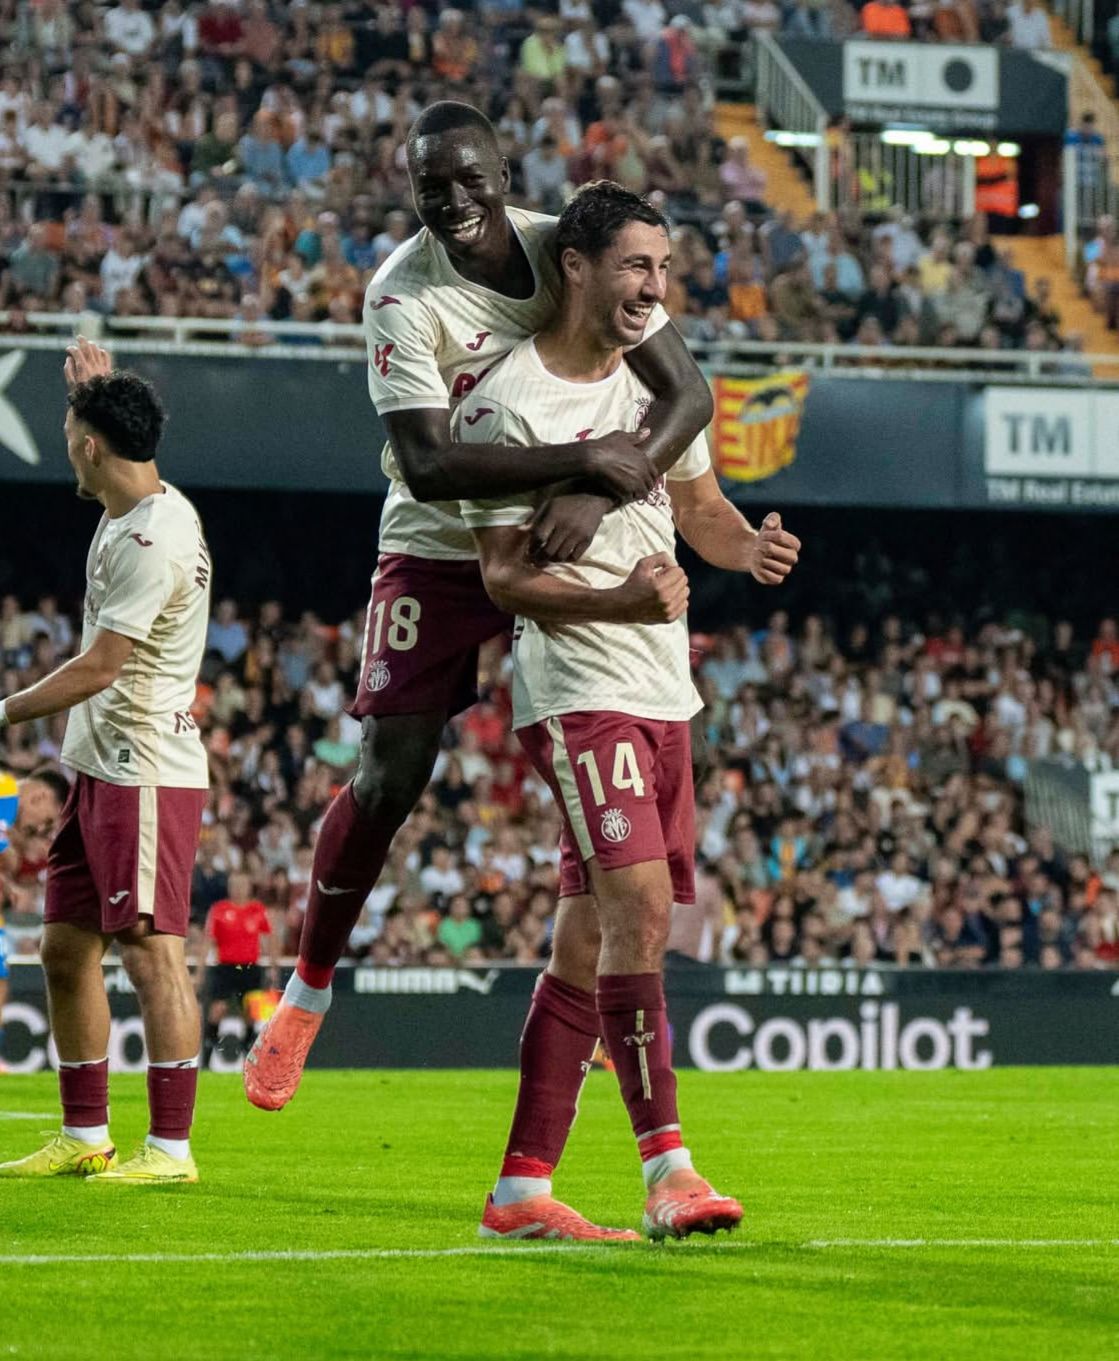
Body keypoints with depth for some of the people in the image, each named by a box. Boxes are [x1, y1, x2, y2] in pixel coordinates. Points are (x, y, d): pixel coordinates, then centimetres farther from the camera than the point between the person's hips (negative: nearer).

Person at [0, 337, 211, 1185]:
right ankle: (85, 1138, 18)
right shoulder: (131, 511, 11)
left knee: (151, 951, -10)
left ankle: (172, 1148, -9)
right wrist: (101, 391, 30)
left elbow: (98, 670, -20)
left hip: (148, 773, -10)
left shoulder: (156, 538, -18)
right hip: (99, 769, 10)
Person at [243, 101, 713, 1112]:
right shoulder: (401, 295, -21)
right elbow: (428, 464, -31)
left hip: (560, 537, 3)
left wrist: (597, 498, -30)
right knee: (390, 778, -5)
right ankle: (309, 990, 11)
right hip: (441, 547, -3)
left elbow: (688, 394, -15)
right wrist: (583, 455, -37)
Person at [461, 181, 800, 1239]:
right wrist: (616, 601, -27)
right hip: (576, 688, -8)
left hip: (663, 695, 8)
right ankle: (666, 1170, -22)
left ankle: (520, 1188, 10)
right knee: (639, 908, -21)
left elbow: (699, 507, 21)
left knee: (587, 942, 6)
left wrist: (748, 545, -2)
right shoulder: (506, 404, -11)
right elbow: (504, 575, -11)